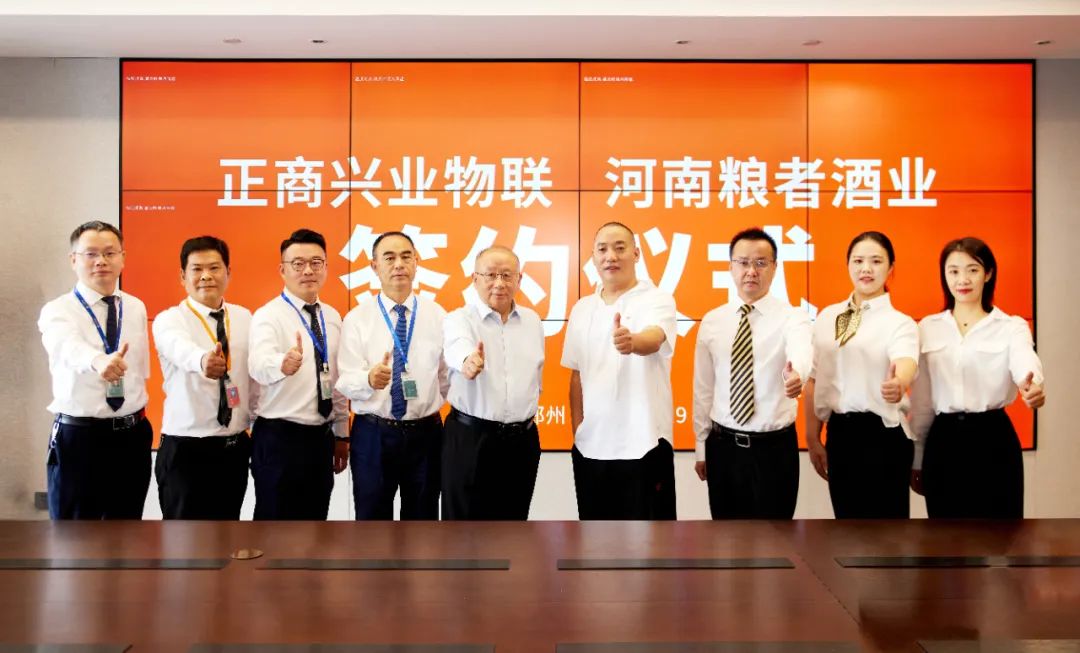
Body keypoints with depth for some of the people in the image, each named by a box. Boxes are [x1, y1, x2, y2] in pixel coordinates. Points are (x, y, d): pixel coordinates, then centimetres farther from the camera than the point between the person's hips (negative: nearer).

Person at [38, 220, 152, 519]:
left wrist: (137, 419, 15)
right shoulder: (58, 311, -10)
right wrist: (98, 361, -55)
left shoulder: (136, 308, 6)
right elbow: (69, 346, -33)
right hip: (78, 438, -4)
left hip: (133, 437, 4)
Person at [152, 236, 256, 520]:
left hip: (235, 449, 5)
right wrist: (203, 361, -56)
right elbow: (181, 349, -34)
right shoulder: (169, 320, -10)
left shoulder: (244, 318, 6)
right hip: (186, 450, -5)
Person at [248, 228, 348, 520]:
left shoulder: (332, 317, 8)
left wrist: (341, 434, 15)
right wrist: (284, 364, -55)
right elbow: (259, 366, -33)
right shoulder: (268, 316, -12)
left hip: (321, 437, 6)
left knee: (315, 520, 15)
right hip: (279, 438, -6)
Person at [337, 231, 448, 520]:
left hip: (425, 433, 2)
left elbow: (447, 373, 8)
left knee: (423, 519, 12)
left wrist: (433, 407, 4)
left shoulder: (438, 315, 2)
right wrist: (370, 379, -32)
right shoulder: (357, 318, -4)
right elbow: (346, 382, -12)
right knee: (371, 518, 10)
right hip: (373, 434, -1)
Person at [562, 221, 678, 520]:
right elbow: (577, 374, 11)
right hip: (590, 446, 5)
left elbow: (653, 339, -28)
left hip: (643, 445, -5)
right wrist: (577, 432, 7)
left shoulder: (657, 300, -7)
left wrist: (632, 341, -51)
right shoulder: (582, 309, 8)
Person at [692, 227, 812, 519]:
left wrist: (796, 374, -54)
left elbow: (802, 352, -30)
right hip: (723, 446, 3)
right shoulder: (711, 322, 3)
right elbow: (703, 387, 6)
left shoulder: (792, 317, -7)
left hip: (775, 448, -3)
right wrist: (701, 447, 7)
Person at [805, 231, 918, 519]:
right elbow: (815, 378, 10)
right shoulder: (826, 317, 8)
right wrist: (813, 438, 7)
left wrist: (900, 382, -52)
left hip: (881, 435, -4)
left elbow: (906, 360, -28)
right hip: (838, 434, 5)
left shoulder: (900, 323, -6)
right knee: (846, 517, 13)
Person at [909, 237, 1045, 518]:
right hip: (943, 444, 3)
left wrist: (1032, 384, -47)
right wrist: (916, 460, 11)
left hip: (993, 441, -2)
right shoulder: (927, 328, 8)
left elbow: (1025, 363, -23)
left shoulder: (1011, 326, 0)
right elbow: (921, 401, 10)